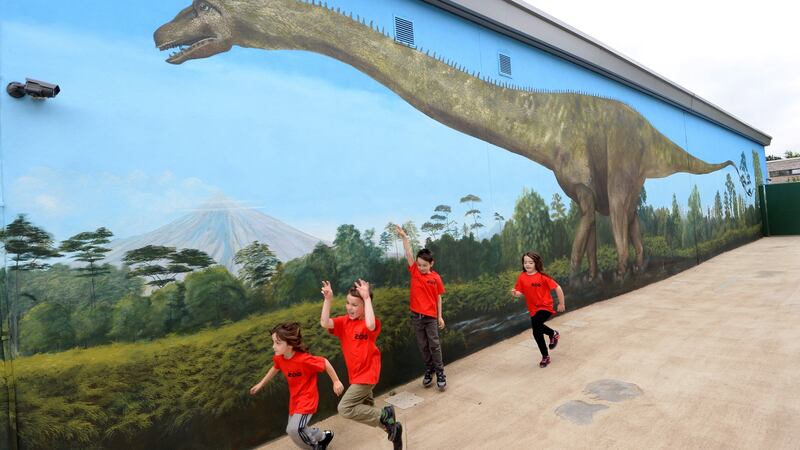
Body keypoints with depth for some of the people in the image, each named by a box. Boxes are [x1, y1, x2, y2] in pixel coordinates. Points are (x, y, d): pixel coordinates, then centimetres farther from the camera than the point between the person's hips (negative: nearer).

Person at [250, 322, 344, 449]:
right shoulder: (279, 358, -10)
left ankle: (322, 437, 8)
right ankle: (321, 437, 37)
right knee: (292, 430, 14)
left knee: (294, 429, -20)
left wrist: (336, 381, -12)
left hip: (307, 398, -8)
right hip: (294, 399, 8)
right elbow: (275, 368, 14)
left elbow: (325, 362, -20)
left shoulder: (304, 359, -32)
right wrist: (261, 383, 23)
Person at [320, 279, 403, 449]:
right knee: (365, 408, 23)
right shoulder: (344, 322, -4)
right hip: (356, 374, 8)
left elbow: (370, 325, -46)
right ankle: (391, 426, 42)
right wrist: (328, 300, -29)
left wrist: (367, 298, -41)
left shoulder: (372, 323, -20)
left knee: (345, 408, -13)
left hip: (367, 373, -8)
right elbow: (324, 323, -20)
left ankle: (385, 415, -2)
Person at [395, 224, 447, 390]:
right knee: (422, 346, 12)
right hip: (416, 316, 2)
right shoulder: (414, 271, -3)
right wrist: (404, 236, -22)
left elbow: (438, 298, 1)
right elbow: (409, 254, -12)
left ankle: (440, 372, 15)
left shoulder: (436, 278, -6)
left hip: (431, 317, -2)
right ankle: (429, 369, 28)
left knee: (434, 345, 3)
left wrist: (440, 316, 3)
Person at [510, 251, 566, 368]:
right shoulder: (522, 277, -5)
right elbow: (520, 293, 1)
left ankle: (553, 333, 3)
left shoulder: (542, 276, -16)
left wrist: (561, 304, -4)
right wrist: (515, 293, -22)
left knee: (536, 324, -29)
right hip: (533, 309, 5)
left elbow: (557, 288, -10)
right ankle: (545, 357, 32)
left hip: (545, 307, -5)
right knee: (537, 333, 10)